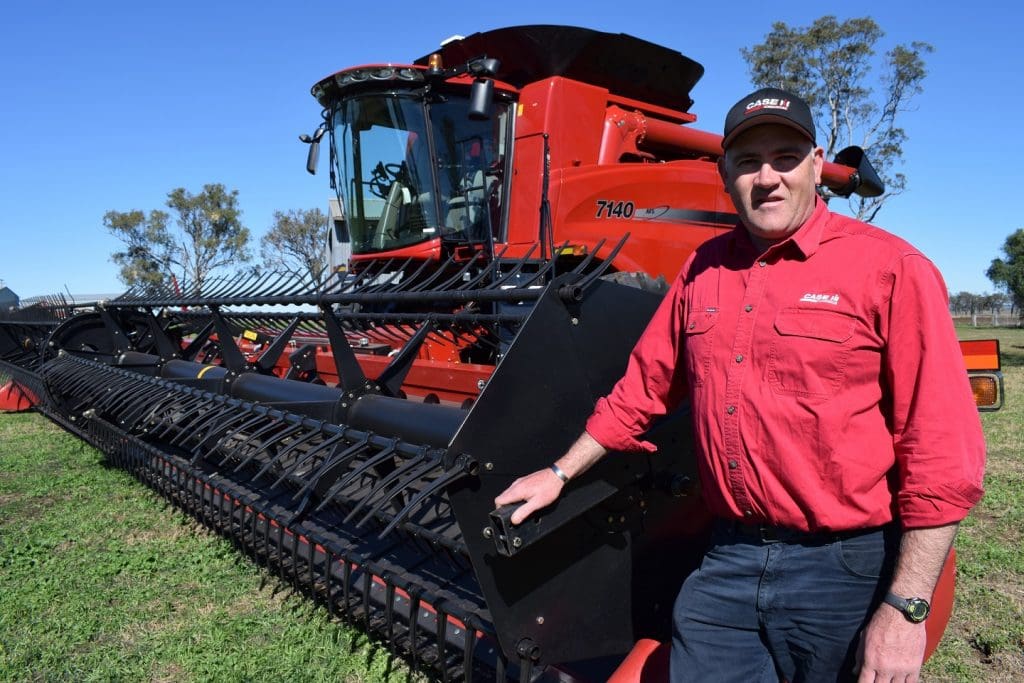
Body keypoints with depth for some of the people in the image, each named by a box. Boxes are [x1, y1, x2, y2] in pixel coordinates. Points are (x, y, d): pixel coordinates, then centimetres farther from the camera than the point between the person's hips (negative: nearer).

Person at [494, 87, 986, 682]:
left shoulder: (890, 268, -10)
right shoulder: (704, 271, 6)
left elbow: (942, 458, -12)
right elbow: (644, 389, 14)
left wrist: (906, 610, -14)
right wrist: (561, 474, 16)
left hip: (845, 569, -4)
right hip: (728, 561, 4)